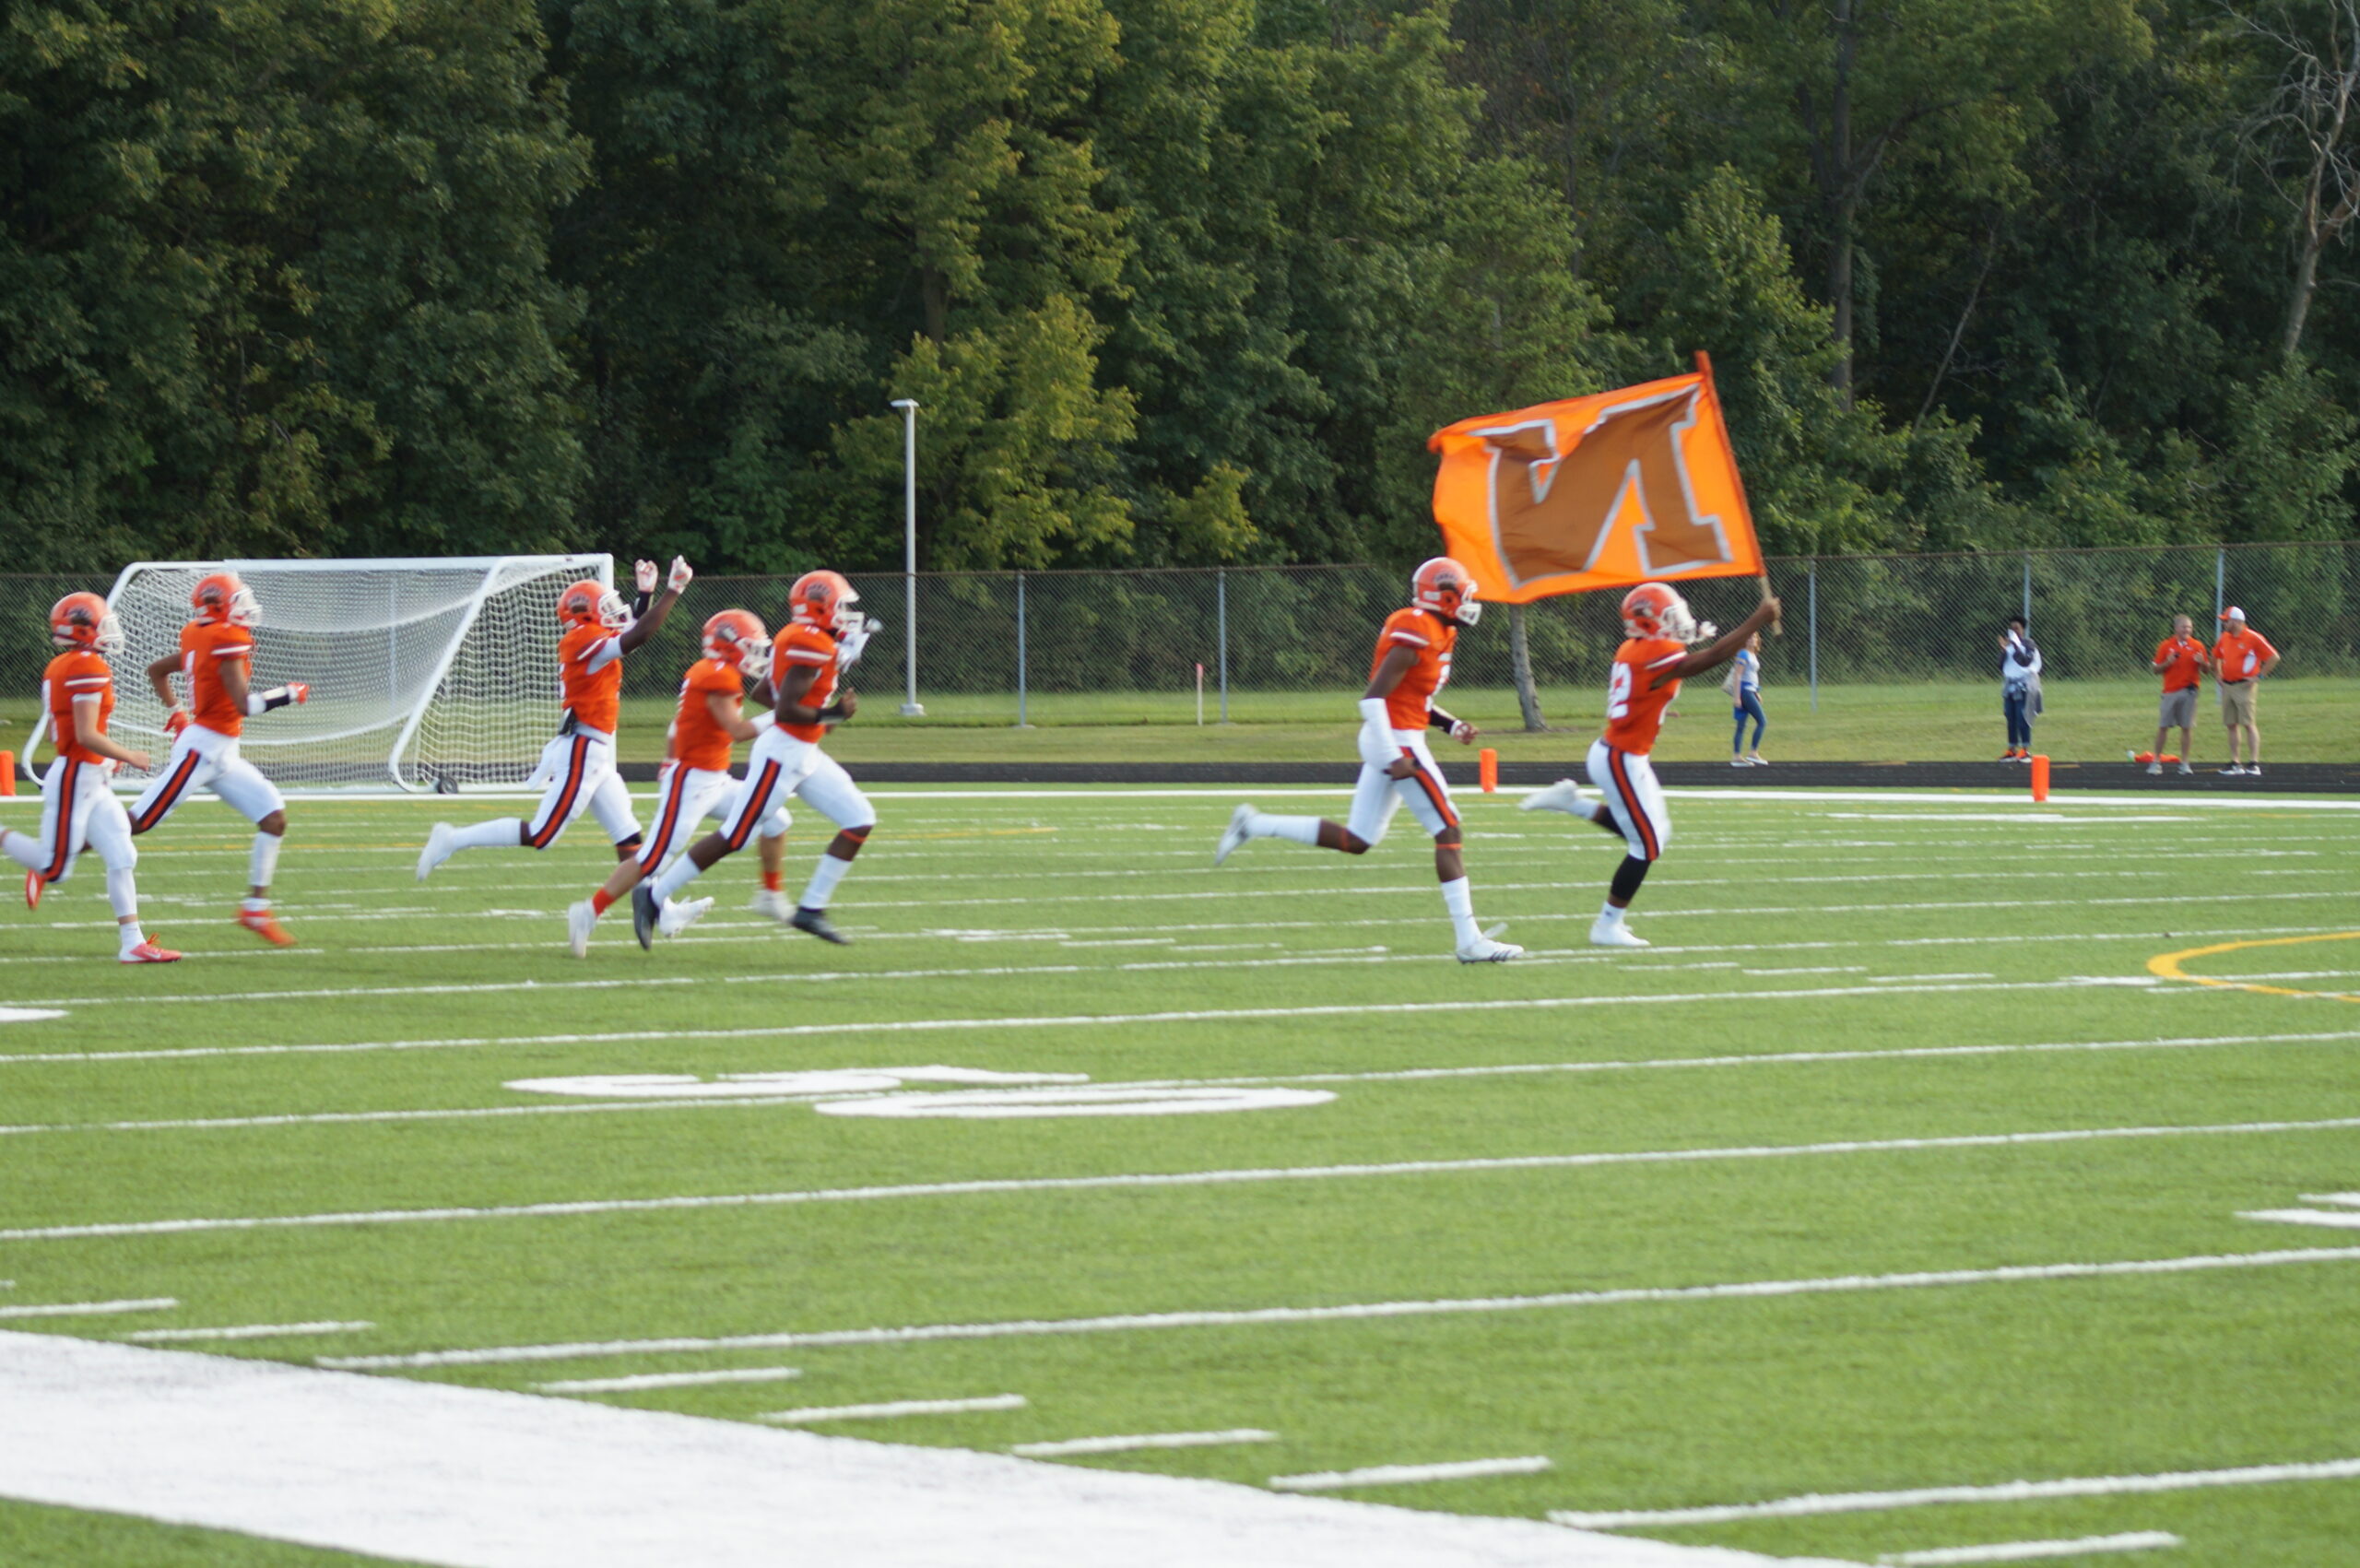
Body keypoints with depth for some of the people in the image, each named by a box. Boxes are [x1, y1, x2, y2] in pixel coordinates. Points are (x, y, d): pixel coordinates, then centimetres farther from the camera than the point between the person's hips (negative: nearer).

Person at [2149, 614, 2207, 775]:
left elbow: (2206, 669, 9)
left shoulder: (2197, 646, 6)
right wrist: (2167, 663, -13)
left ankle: (2185, 762, 6)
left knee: (2187, 728, 0)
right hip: (2171, 691, 0)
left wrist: (2202, 662, -13)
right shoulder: (2165, 646, 4)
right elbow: (2157, 669, 7)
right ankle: (2156, 761, 7)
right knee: (2163, 727, 0)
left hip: (2189, 691, 0)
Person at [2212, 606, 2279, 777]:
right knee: (2232, 724, 8)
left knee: (2249, 724, -10)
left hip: (2244, 686, -7)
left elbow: (2273, 657, -10)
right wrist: (2217, 675, 18)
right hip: (2227, 686, 7)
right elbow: (2216, 656, 29)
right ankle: (2235, 763, 13)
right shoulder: (2224, 638, 11)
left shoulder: (2253, 638, -10)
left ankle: (2254, 764, -13)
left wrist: (2259, 676, -12)